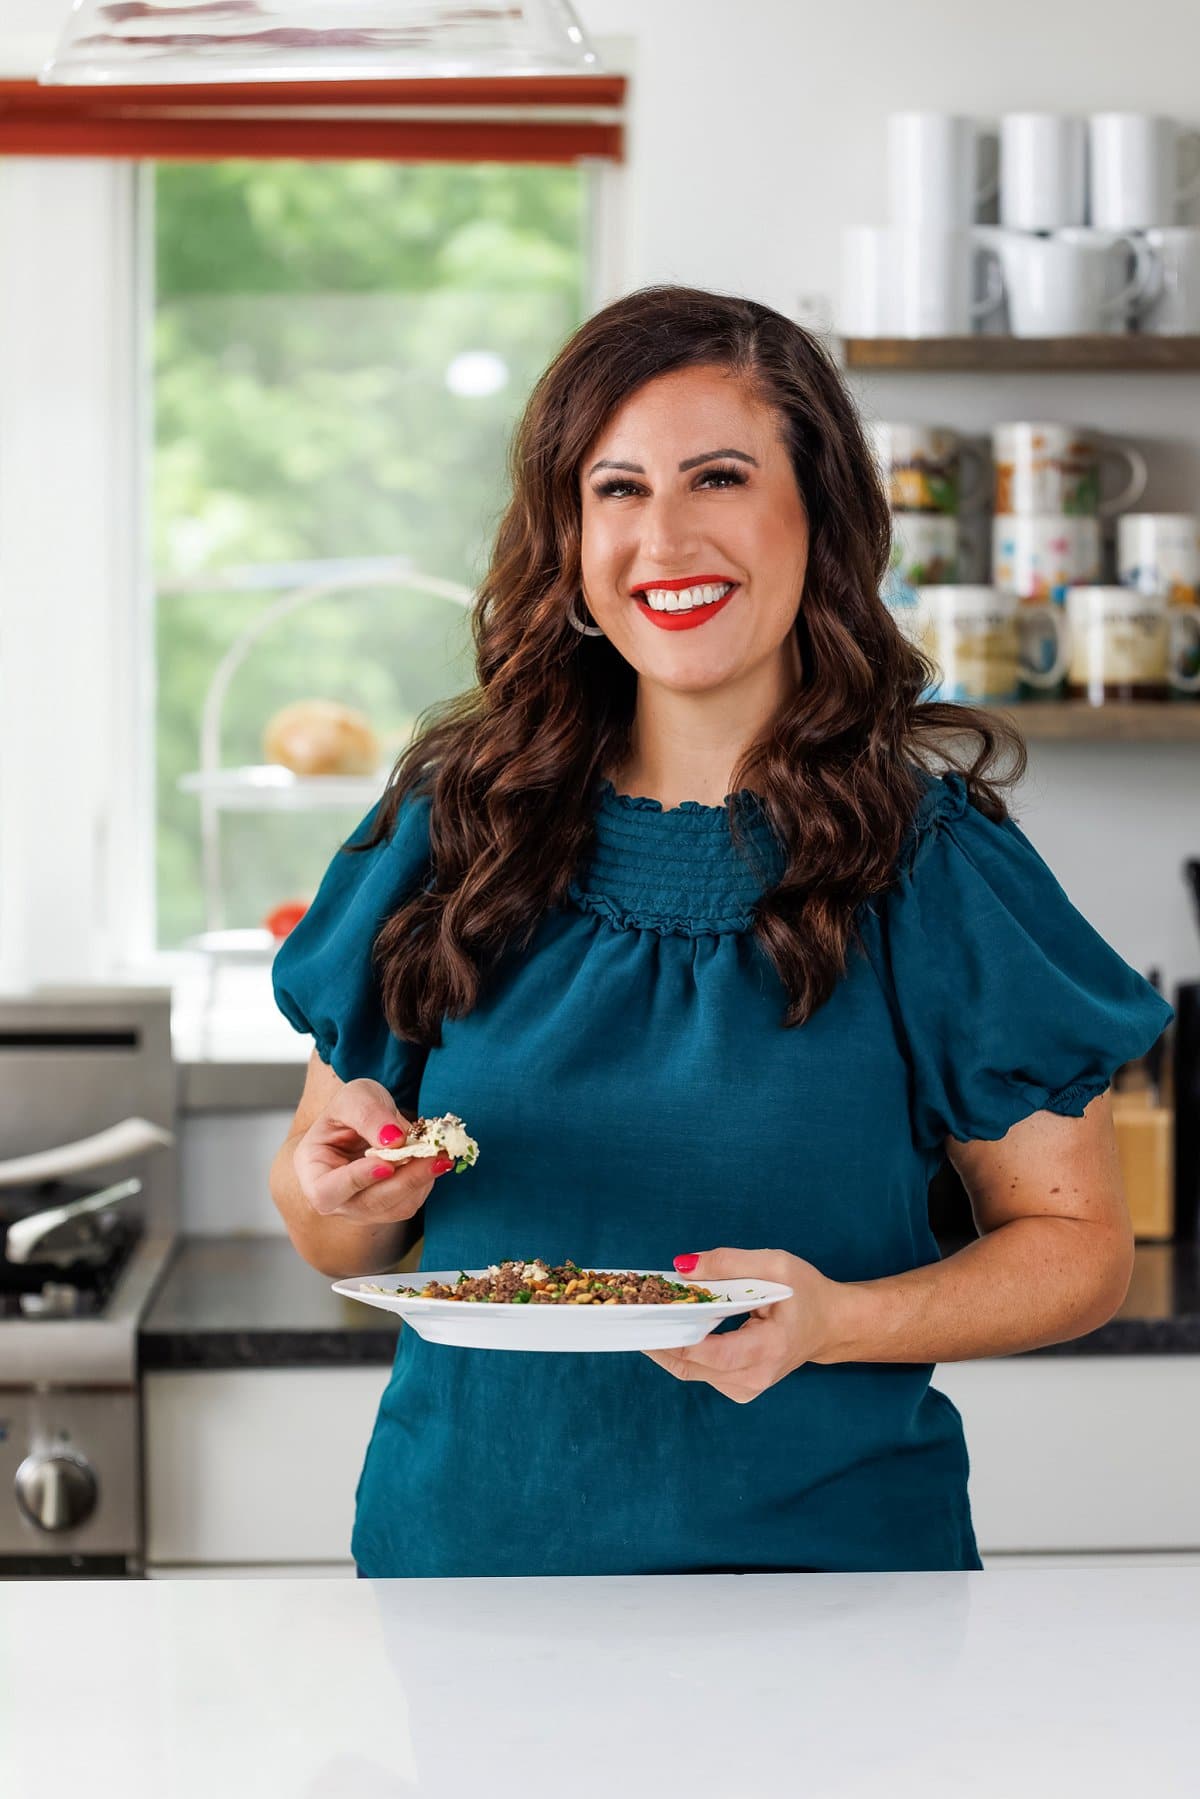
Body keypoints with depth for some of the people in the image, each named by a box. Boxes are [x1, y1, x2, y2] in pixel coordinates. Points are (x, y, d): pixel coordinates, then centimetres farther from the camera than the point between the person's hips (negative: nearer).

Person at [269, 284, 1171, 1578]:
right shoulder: (448, 830, 0)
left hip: (824, 1547, -2)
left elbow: (1078, 1241, -2)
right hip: (467, 1546, 2)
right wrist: (345, 1187, -15)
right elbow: (338, 1245, 8)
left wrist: (833, 1322, -19)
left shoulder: (932, 861, -6)